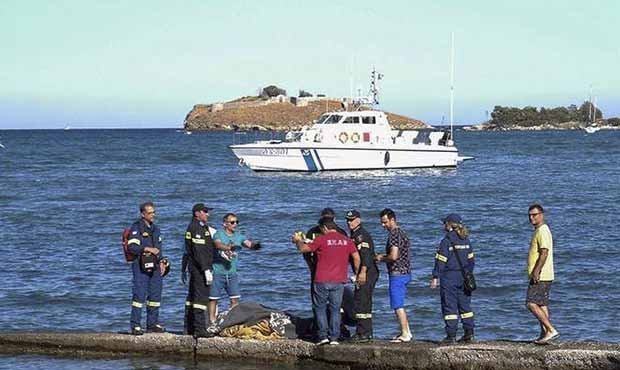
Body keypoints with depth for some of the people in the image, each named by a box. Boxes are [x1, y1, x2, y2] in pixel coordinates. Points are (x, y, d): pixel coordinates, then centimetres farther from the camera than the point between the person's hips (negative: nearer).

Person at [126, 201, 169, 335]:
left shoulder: (155, 228, 18)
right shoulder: (136, 228, -6)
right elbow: (132, 247, -15)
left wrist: (162, 262, 13)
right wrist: (148, 249, -18)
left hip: (154, 266, 8)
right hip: (141, 266, -8)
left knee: (155, 295, 9)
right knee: (139, 295, -10)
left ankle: (153, 324, 18)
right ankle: (135, 325, -8)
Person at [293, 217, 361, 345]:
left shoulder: (321, 239, -6)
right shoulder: (346, 240, 5)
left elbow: (303, 249, 0)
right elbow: (356, 258, 6)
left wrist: (297, 241, 21)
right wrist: (356, 273, 20)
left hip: (322, 281, -3)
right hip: (339, 281, 3)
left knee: (320, 308, 8)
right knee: (335, 309, 9)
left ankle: (323, 336, 0)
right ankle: (334, 338, 5)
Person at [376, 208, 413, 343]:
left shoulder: (394, 234, -16)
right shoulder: (402, 233, 16)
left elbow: (394, 256, -25)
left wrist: (381, 258, -7)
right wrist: (384, 257, 16)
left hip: (397, 273, -10)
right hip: (405, 273, 10)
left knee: (397, 305, -6)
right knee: (399, 305, 16)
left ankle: (405, 334, -5)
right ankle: (406, 332, 18)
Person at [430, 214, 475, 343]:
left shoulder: (446, 241, -12)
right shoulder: (466, 240, 8)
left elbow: (440, 261, -13)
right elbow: (470, 260, 14)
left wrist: (435, 277, -9)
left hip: (449, 277, -6)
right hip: (463, 277, 6)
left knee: (449, 306, -2)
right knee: (465, 305, 12)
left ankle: (451, 335, -3)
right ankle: (469, 333, 10)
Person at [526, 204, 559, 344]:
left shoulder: (543, 231, -13)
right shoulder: (538, 231, 19)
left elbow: (544, 253, -22)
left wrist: (536, 272, -25)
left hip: (541, 276, -11)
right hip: (540, 277, 11)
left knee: (532, 304, -14)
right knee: (541, 305, 10)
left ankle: (551, 330, -17)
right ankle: (544, 334, 10)